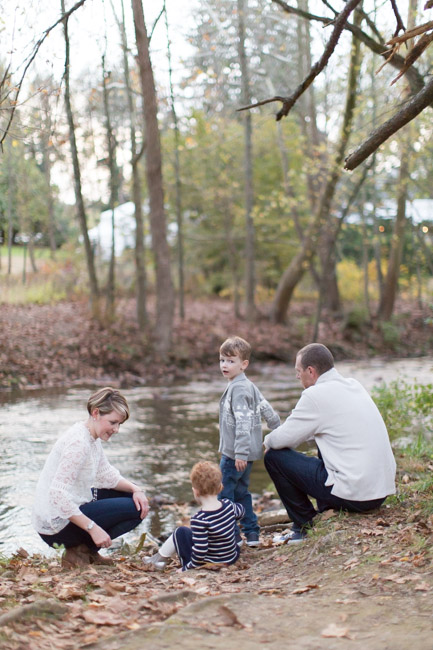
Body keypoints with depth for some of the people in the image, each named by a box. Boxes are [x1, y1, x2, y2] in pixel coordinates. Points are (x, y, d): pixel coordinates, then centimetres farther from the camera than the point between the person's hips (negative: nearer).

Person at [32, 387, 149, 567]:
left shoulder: (92, 437, 6)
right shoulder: (79, 442, -23)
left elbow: (107, 475, 16)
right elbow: (58, 495, -29)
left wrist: (135, 489, -2)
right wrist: (93, 528, -29)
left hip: (72, 510, 10)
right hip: (56, 526, -10)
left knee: (138, 501, 15)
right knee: (134, 509, -14)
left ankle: (84, 548, 9)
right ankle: (80, 552, -6)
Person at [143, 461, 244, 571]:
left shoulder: (199, 520, -27)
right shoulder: (228, 505, -8)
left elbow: (200, 551, -26)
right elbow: (240, 511, 17)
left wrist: (187, 568, -11)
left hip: (210, 565, -6)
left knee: (181, 532, 9)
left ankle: (160, 557, 29)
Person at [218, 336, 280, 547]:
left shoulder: (238, 388, -17)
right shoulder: (249, 386, 14)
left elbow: (243, 422, -23)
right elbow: (267, 410, 18)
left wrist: (240, 453, -26)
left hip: (234, 453, -10)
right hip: (247, 452, 10)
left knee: (224, 492, -3)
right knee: (241, 491, 17)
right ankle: (252, 533, 20)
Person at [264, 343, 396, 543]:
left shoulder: (316, 395, -12)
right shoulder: (354, 386, 12)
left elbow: (281, 439, -7)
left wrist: (267, 442, 16)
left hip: (354, 495, -9)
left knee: (274, 456, 2)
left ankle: (305, 527, 11)